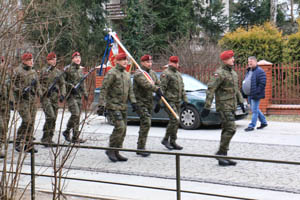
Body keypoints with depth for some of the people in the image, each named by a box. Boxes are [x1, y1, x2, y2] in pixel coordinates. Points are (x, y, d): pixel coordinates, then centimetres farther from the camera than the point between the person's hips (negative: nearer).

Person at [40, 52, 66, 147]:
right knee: (50, 116, -18)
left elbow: (62, 84, 16)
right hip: (46, 97, -5)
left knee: (54, 118, 6)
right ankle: (45, 138, -8)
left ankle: (50, 139, 18)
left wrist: (62, 94, 2)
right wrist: (46, 90, -14)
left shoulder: (58, 72, 12)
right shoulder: (43, 71, -1)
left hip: (55, 97, 5)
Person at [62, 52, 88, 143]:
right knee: (75, 114, -18)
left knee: (78, 116, 5)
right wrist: (71, 86, -17)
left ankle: (75, 137, 10)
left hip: (79, 96, 7)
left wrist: (85, 93, 18)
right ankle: (66, 132, 1)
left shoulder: (80, 70, 17)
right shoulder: (67, 69, -5)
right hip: (70, 95, -7)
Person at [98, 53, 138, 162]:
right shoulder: (112, 73, -10)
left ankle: (116, 153, 15)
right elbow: (104, 89, -13)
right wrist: (101, 105, -19)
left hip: (123, 106, 8)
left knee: (123, 129, 7)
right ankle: (111, 150, -4)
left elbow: (130, 90, 19)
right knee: (119, 127, -18)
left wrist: (133, 102, 5)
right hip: (113, 105, -8)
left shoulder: (127, 74, 15)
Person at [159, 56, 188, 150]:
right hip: (169, 101, -8)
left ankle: (172, 142, 15)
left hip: (177, 101, 8)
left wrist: (185, 100, 13)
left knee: (175, 122, 8)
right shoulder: (166, 73, -9)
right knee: (175, 120, -15)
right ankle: (166, 139, -3)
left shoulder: (178, 74, 19)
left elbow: (182, 88, 23)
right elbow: (161, 88, -14)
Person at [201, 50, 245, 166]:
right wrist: (207, 107, -22)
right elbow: (210, 89, -18)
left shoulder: (233, 73, 15)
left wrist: (241, 102, 19)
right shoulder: (219, 73, -14)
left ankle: (223, 157, 12)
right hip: (223, 106, -9)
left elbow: (236, 89, 26)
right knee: (231, 129, -15)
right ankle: (221, 153, -6)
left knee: (227, 130, 8)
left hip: (231, 106, 9)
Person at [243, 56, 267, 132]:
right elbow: (246, 82, 25)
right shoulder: (248, 71, 16)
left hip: (255, 95, -9)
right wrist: (245, 91, 14)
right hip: (249, 94, 9)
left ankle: (251, 126, -1)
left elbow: (262, 83, -18)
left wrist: (256, 92, -21)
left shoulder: (260, 71, -12)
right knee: (255, 109, 17)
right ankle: (264, 122, 30)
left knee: (254, 110, -5)